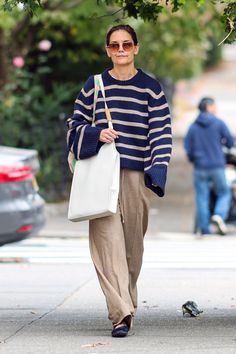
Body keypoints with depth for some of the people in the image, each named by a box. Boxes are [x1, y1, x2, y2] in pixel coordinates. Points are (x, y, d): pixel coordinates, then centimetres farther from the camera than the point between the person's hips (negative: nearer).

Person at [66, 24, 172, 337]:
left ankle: (126, 304, 19)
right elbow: (75, 125, 13)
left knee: (132, 244, 4)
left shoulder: (151, 88, 6)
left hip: (136, 174, 1)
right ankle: (121, 313, -21)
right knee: (108, 240, -13)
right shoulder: (94, 86, 8)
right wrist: (96, 134, -8)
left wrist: (156, 172, -10)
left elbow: (161, 133, 2)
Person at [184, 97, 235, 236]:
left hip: (200, 168, 2)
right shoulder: (219, 123, -2)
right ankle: (219, 215, -17)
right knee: (224, 194, 10)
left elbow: (188, 148, 4)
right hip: (217, 166, -2)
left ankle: (204, 230, 2)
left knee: (202, 199, 5)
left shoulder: (193, 127, 5)